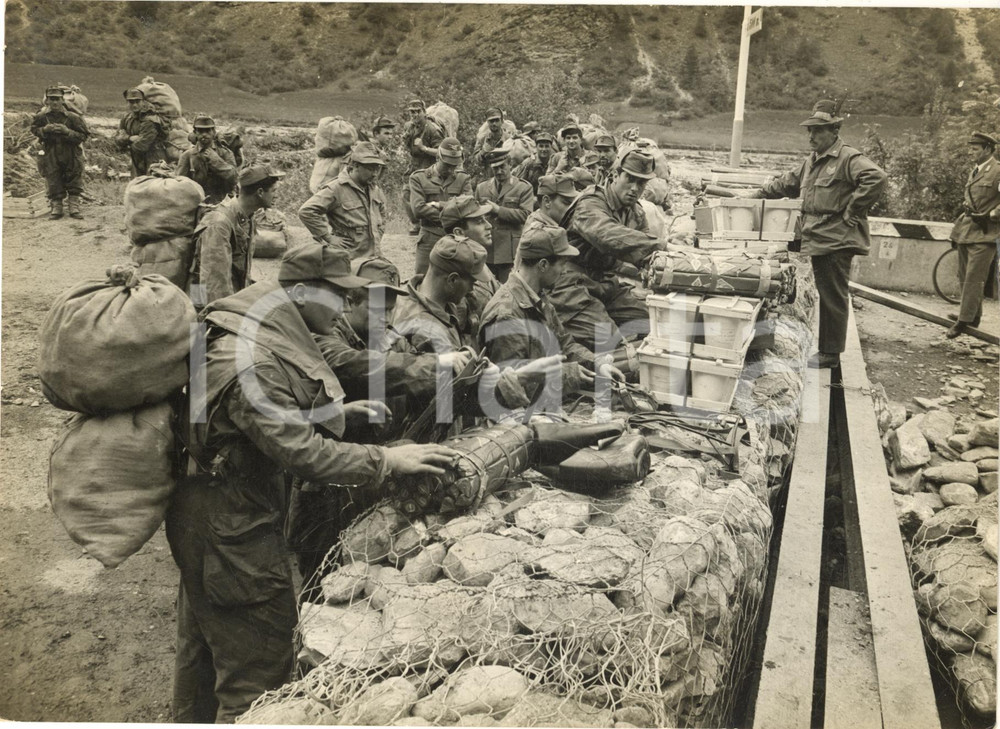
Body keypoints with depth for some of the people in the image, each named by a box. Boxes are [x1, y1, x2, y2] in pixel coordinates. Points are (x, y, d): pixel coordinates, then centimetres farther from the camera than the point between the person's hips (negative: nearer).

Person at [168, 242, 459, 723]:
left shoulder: (269, 340, 5)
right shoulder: (253, 360, -28)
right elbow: (301, 452, -31)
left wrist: (338, 412, 6)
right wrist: (386, 461, -28)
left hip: (208, 515, 10)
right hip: (230, 525, -10)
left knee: (204, 640, 25)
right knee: (261, 654, 0)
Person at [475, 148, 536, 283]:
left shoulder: (524, 188, 3)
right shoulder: (481, 188, 15)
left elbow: (525, 215, -10)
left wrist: (498, 210, -11)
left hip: (510, 251, -3)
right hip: (485, 251, 3)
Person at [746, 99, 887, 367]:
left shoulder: (848, 158, -9)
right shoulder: (811, 161, 19)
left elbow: (876, 178, -22)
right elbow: (786, 184, 29)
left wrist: (851, 211, -19)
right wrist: (755, 195, 22)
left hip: (836, 241, -9)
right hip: (819, 240, 9)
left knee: (834, 297, -3)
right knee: (826, 295, 14)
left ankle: (830, 354, 4)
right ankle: (826, 349, 22)